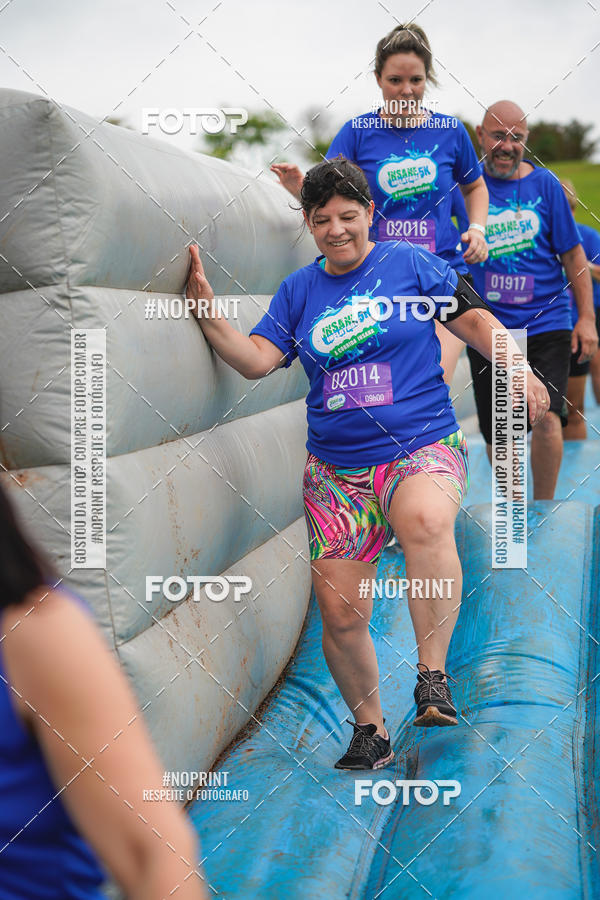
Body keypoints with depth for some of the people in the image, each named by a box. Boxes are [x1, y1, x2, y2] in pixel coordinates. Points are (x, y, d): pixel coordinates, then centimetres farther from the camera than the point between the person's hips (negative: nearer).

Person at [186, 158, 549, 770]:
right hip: (336, 470, 3)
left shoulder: (411, 264, 4)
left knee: (424, 520, -39)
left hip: (422, 447, -3)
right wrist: (207, 313, -12)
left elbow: (473, 318, 9)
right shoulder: (298, 290, 11)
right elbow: (257, 359, 1)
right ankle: (369, 731, 21)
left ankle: (432, 676, -28)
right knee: (339, 613, -1)